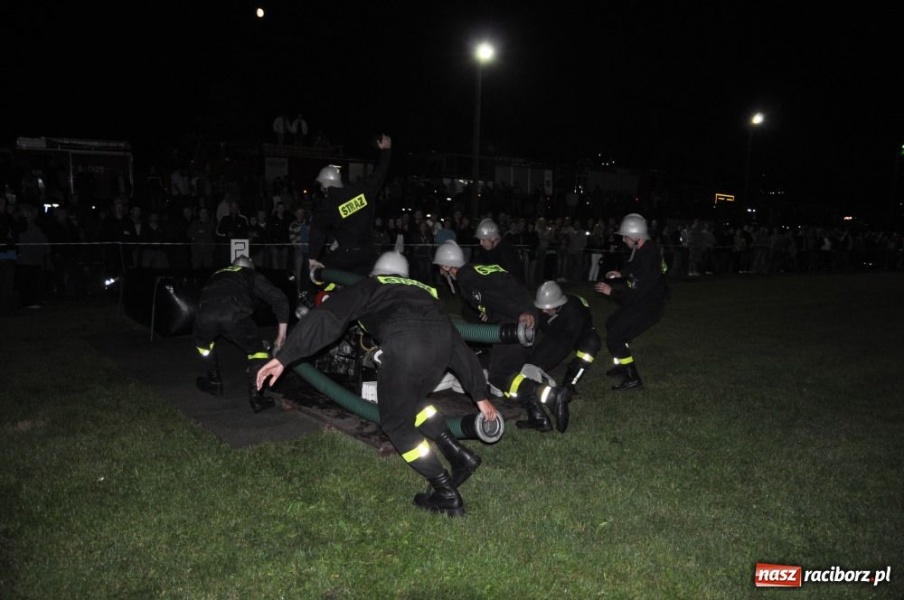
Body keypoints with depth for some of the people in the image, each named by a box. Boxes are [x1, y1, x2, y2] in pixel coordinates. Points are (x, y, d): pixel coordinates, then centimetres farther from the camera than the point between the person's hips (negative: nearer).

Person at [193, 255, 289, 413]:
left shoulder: (217, 276, 43)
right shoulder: (252, 275, 30)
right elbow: (279, 299, 16)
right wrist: (282, 334, 20)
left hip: (205, 313, 3)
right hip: (235, 314, -3)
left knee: (203, 342, 37)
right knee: (257, 351, 19)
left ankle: (215, 383, 43)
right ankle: (256, 397, 10)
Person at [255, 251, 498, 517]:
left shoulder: (369, 286, 30)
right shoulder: (426, 291, 40)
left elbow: (327, 318, 13)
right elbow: (458, 346, 38)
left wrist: (284, 357, 10)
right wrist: (480, 394, 41)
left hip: (405, 342, -5)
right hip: (441, 340, 5)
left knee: (397, 423, 16)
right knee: (411, 401, 32)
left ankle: (447, 496, 17)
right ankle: (460, 456, 25)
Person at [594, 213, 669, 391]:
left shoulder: (649, 257, -30)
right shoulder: (644, 249, 0)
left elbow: (638, 294, -30)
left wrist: (612, 291, -22)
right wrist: (621, 274, 7)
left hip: (649, 306, -10)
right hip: (643, 301, 10)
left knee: (614, 339, -10)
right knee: (612, 324, 25)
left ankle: (633, 379, 1)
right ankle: (622, 365, 39)